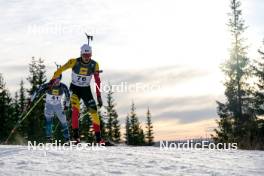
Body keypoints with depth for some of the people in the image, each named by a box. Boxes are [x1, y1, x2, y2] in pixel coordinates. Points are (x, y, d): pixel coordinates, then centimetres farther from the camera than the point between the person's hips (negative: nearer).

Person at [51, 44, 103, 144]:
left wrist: (99, 96, -19)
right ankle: (76, 135, -18)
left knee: (94, 112, -6)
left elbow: (97, 81, -14)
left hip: (86, 90, 2)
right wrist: (52, 80, -9)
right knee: (75, 110, -23)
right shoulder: (74, 62, -19)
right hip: (75, 88, -2)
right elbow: (60, 70, -13)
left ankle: (98, 138, 1)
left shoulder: (94, 65, -14)